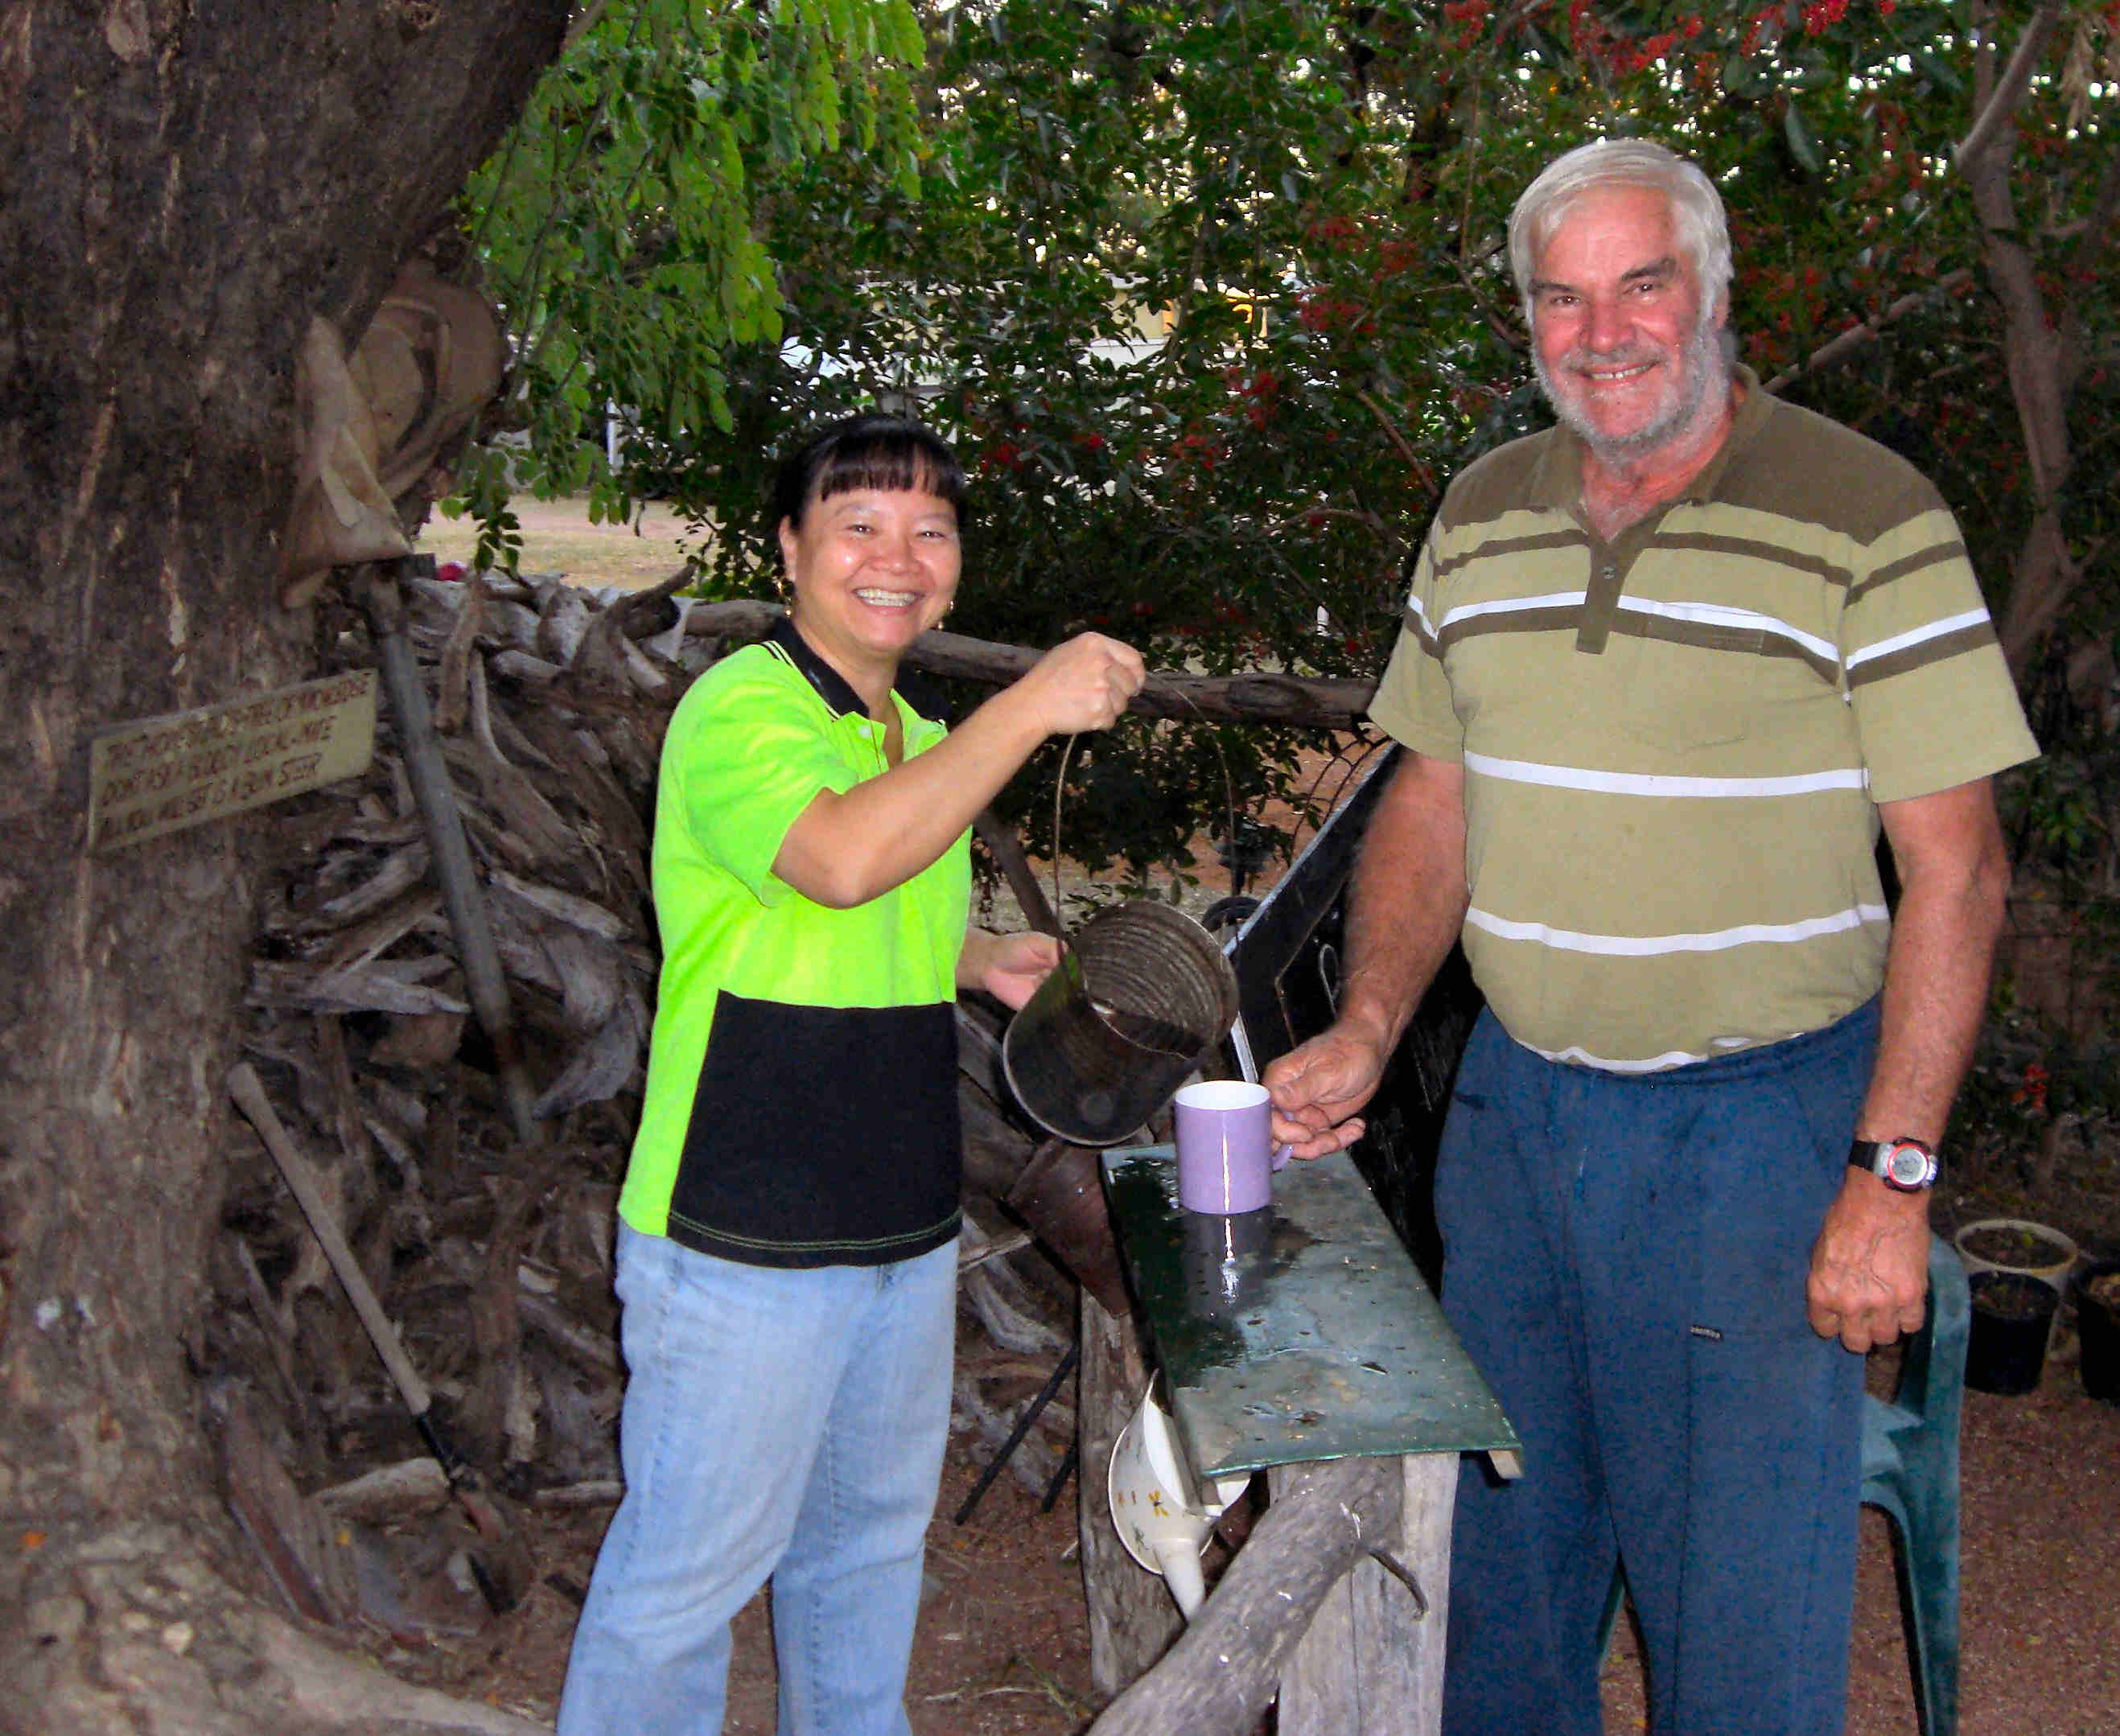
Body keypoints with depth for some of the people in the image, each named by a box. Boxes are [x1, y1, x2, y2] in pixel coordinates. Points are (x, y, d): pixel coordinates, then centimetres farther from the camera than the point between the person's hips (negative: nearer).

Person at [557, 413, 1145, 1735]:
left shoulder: (920, 738, 13)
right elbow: (842, 859, -34)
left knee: (870, 1539, 23)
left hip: (906, 1230, 8)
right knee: (692, 1564, 5)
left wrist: (986, 961, 7)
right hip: (743, 1242, -8)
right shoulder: (737, 710, -15)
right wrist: (1032, 707, -31)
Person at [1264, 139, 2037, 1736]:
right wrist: (1366, 1034, 1)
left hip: (1758, 1117, -5)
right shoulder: (1481, 519, 6)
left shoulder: (1869, 521, -10)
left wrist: (1892, 1178, -15)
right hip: (1512, 1099, 5)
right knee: (1493, 1532, 18)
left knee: (1746, 1596, 4)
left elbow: (1956, 871, -11)